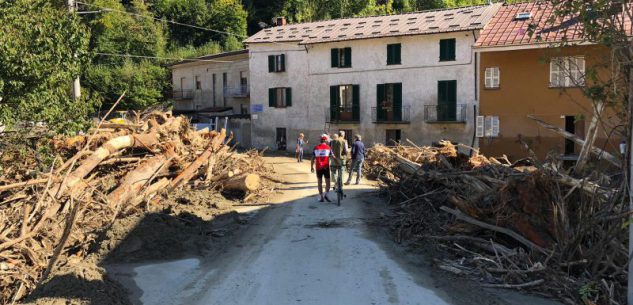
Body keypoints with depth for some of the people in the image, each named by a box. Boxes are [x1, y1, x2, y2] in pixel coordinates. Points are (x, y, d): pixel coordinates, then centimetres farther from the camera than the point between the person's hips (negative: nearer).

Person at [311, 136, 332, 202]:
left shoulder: (316, 148, 5)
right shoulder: (328, 148, -1)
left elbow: (313, 158, 6)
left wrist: (311, 167, 14)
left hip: (318, 167, 2)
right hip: (326, 167, -2)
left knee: (320, 182, 11)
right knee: (327, 182, 8)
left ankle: (321, 197, 12)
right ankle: (326, 194, -12)